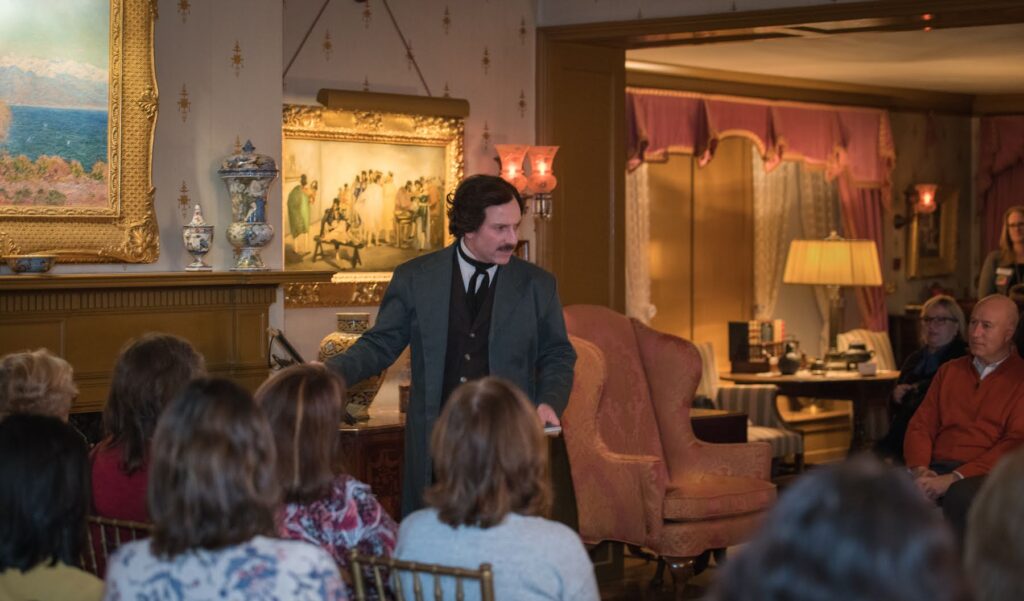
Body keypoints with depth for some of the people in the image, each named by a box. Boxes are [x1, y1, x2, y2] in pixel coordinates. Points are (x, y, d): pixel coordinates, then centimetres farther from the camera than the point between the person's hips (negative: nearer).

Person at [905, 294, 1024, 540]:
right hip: (936, 470, 4)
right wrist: (920, 470, -4)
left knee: (961, 496, -39)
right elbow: (921, 425, 18)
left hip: (983, 474, -4)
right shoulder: (949, 371, 22)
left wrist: (953, 479, -14)